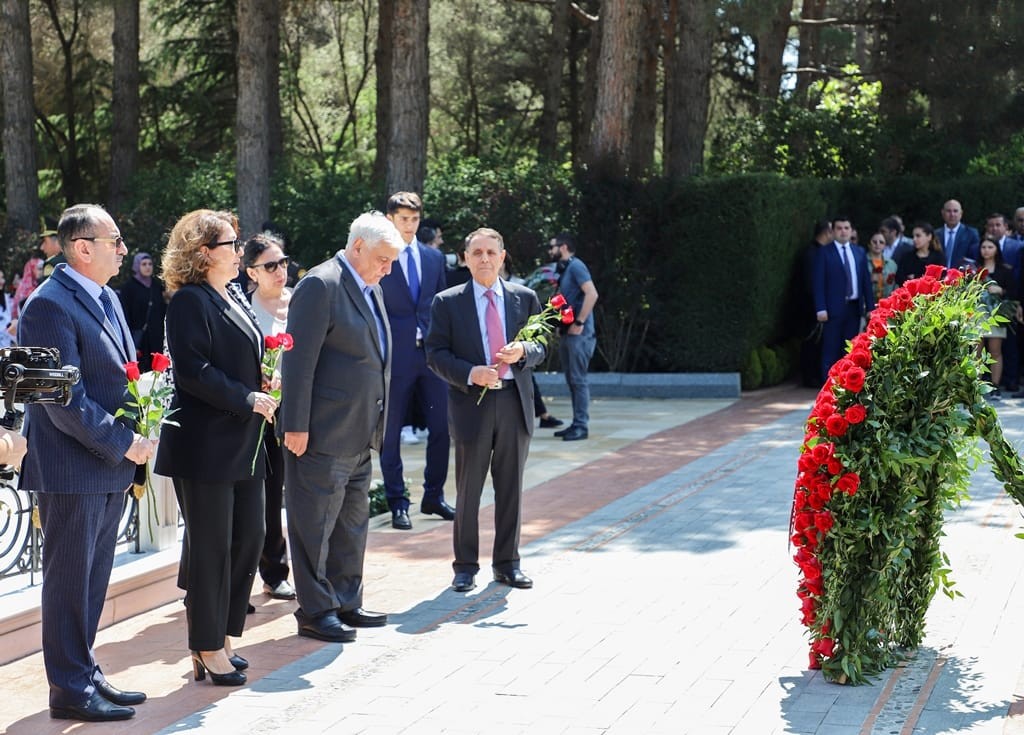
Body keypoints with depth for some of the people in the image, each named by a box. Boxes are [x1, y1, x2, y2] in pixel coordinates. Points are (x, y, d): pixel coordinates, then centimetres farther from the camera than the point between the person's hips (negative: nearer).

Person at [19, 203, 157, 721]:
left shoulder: (105, 298, 13)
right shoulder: (50, 306, -17)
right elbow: (66, 401, -21)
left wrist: (135, 434, 6)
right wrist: (123, 443, -16)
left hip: (110, 468, 9)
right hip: (72, 470, -9)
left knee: (92, 580, 16)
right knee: (70, 581, 0)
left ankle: (84, 674, 27)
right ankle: (70, 691, 8)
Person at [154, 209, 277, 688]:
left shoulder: (235, 298, 15)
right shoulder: (189, 302, -13)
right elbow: (192, 370, -21)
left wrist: (266, 390, 7)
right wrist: (248, 399, -18)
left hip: (243, 444, 9)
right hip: (204, 445, -9)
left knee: (248, 540, 10)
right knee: (211, 548, -1)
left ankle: (219, 639, 20)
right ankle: (208, 649, 9)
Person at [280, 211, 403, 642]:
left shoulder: (371, 288, 14)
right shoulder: (321, 286, -15)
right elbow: (299, 361, -18)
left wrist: (376, 423, 19)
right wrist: (296, 426, -20)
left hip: (360, 434, 10)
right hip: (323, 433, -10)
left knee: (352, 523, 17)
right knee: (316, 525, 0)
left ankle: (346, 603, 28)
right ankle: (315, 612, 8)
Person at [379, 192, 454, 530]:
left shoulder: (434, 257, 12)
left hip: (430, 354, 4)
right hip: (393, 358, -4)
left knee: (440, 429, 5)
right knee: (391, 433, 2)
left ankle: (433, 496, 19)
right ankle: (397, 503, 11)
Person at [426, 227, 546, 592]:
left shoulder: (525, 298, 7)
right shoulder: (447, 302, 0)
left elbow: (540, 346, 11)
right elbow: (435, 354, -3)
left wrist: (523, 352, -13)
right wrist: (470, 374, -19)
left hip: (515, 402, 2)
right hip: (472, 403, -2)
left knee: (511, 489, 9)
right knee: (468, 490, 4)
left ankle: (507, 563, 20)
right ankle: (466, 566, 14)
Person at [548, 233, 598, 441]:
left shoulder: (576, 266, -10)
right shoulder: (563, 270, 18)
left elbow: (592, 294, -21)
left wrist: (579, 322, -20)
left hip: (579, 334, -9)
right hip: (567, 333, 9)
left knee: (578, 379, -8)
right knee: (571, 380, 11)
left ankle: (581, 426, -6)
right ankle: (576, 424, 15)